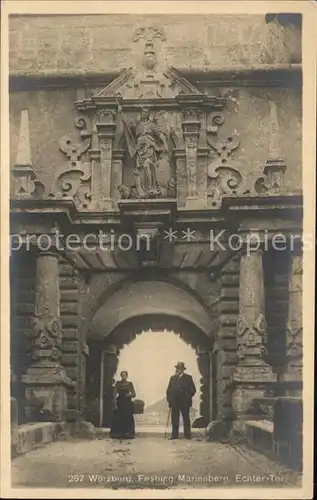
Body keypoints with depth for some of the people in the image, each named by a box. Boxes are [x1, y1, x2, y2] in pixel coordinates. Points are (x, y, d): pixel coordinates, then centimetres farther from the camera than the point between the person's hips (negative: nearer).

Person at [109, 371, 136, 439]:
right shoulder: (118, 383, 1)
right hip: (120, 402, -1)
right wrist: (115, 404, -10)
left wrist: (130, 395, -18)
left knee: (128, 418, -1)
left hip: (128, 403, 1)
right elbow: (114, 394, -3)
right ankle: (118, 433, 4)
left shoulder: (130, 384, 5)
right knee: (119, 418, -4)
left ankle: (128, 433, 8)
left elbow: (134, 394, 4)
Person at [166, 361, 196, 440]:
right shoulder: (172, 378, 13)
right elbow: (168, 389, 13)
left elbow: (193, 389, 1)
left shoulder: (188, 378, 2)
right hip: (174, 402, 3)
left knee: (186, 419, 1)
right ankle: (174, 434, 7)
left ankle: (187, 435, 5)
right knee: (174, 419, 3)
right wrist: (169, 398, 1)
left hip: (184, 402, -3)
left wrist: (188, 397, -8)